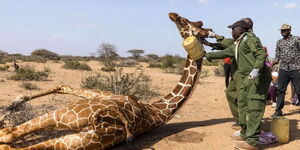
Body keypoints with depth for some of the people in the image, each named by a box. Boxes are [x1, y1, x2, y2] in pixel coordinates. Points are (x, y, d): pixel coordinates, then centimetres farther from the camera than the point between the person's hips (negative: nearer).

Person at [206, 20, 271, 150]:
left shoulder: (249, 37, -6)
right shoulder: (236, 44, 21)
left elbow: (261, 54, -17)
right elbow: (224, 53, 31)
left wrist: (256, 69, -30)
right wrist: (208, 55, 35)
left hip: (257, 76, -10)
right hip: (246, 78, 10)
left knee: (254, 108, -13)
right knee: (242, 105, 12)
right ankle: (245, 134, 22)